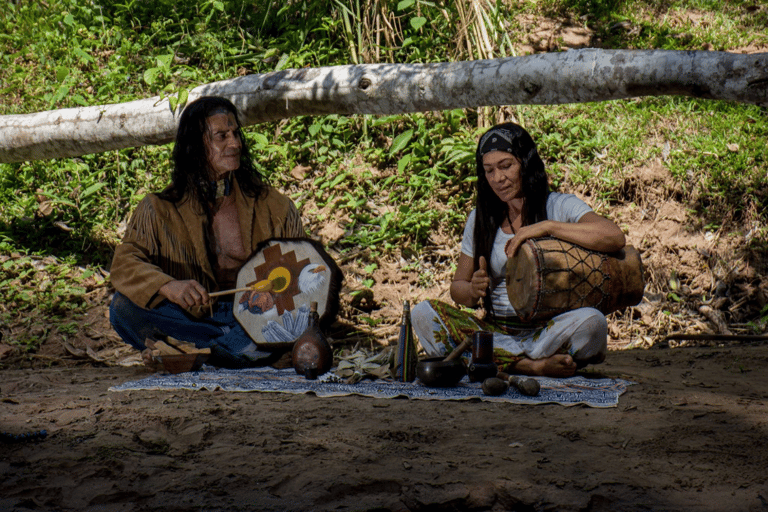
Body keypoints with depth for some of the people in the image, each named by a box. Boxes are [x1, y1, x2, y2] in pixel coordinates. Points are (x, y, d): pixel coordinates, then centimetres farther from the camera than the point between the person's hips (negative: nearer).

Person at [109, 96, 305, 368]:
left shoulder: (274, 207, 6)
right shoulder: (159, 210, 2)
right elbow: (124, 263, -11)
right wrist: (169, 287, -33)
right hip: (191, 320, 0)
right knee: (123, 307, -25)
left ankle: (193, 352, -28)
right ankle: (237, 345, -23)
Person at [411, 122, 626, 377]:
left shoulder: (561, 207, 1)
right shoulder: (480, 219, 13)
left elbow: (615, 237, -16)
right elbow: (458, 287, 15)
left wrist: (547, 226, -18)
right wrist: (473, 290, -10)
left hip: (549, 332, -3)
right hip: (496, 331, 4)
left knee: (591, 322, -34)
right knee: (423, 313, -22)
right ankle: (536, 365, -30)